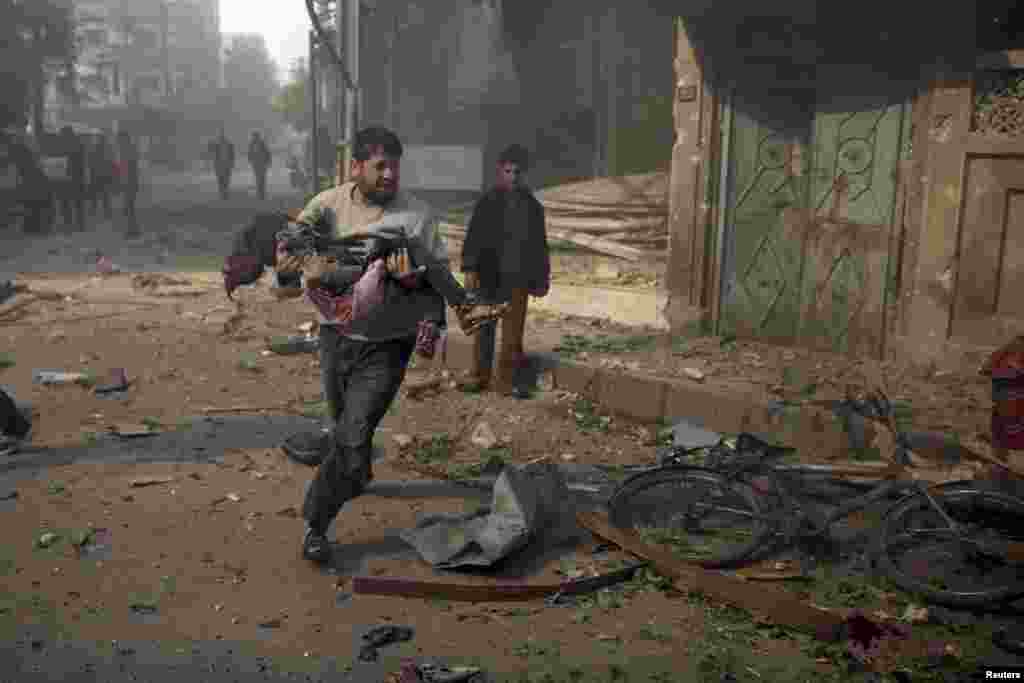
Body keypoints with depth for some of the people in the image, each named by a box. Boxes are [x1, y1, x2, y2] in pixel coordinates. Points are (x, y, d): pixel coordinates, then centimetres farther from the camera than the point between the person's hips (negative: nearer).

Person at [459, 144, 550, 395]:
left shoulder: (532, 206, 7)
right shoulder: (487, 202, 1)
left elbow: (540, 245, 11)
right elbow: (473, 238, -3)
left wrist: (541, 279, 10)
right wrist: (470, 269, -13)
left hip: (518, 278, 1)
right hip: (489, 276, -1)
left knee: (512, 332, 1)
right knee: (484, 328, 6)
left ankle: (505, 379, 8)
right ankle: (479, 375, 16)